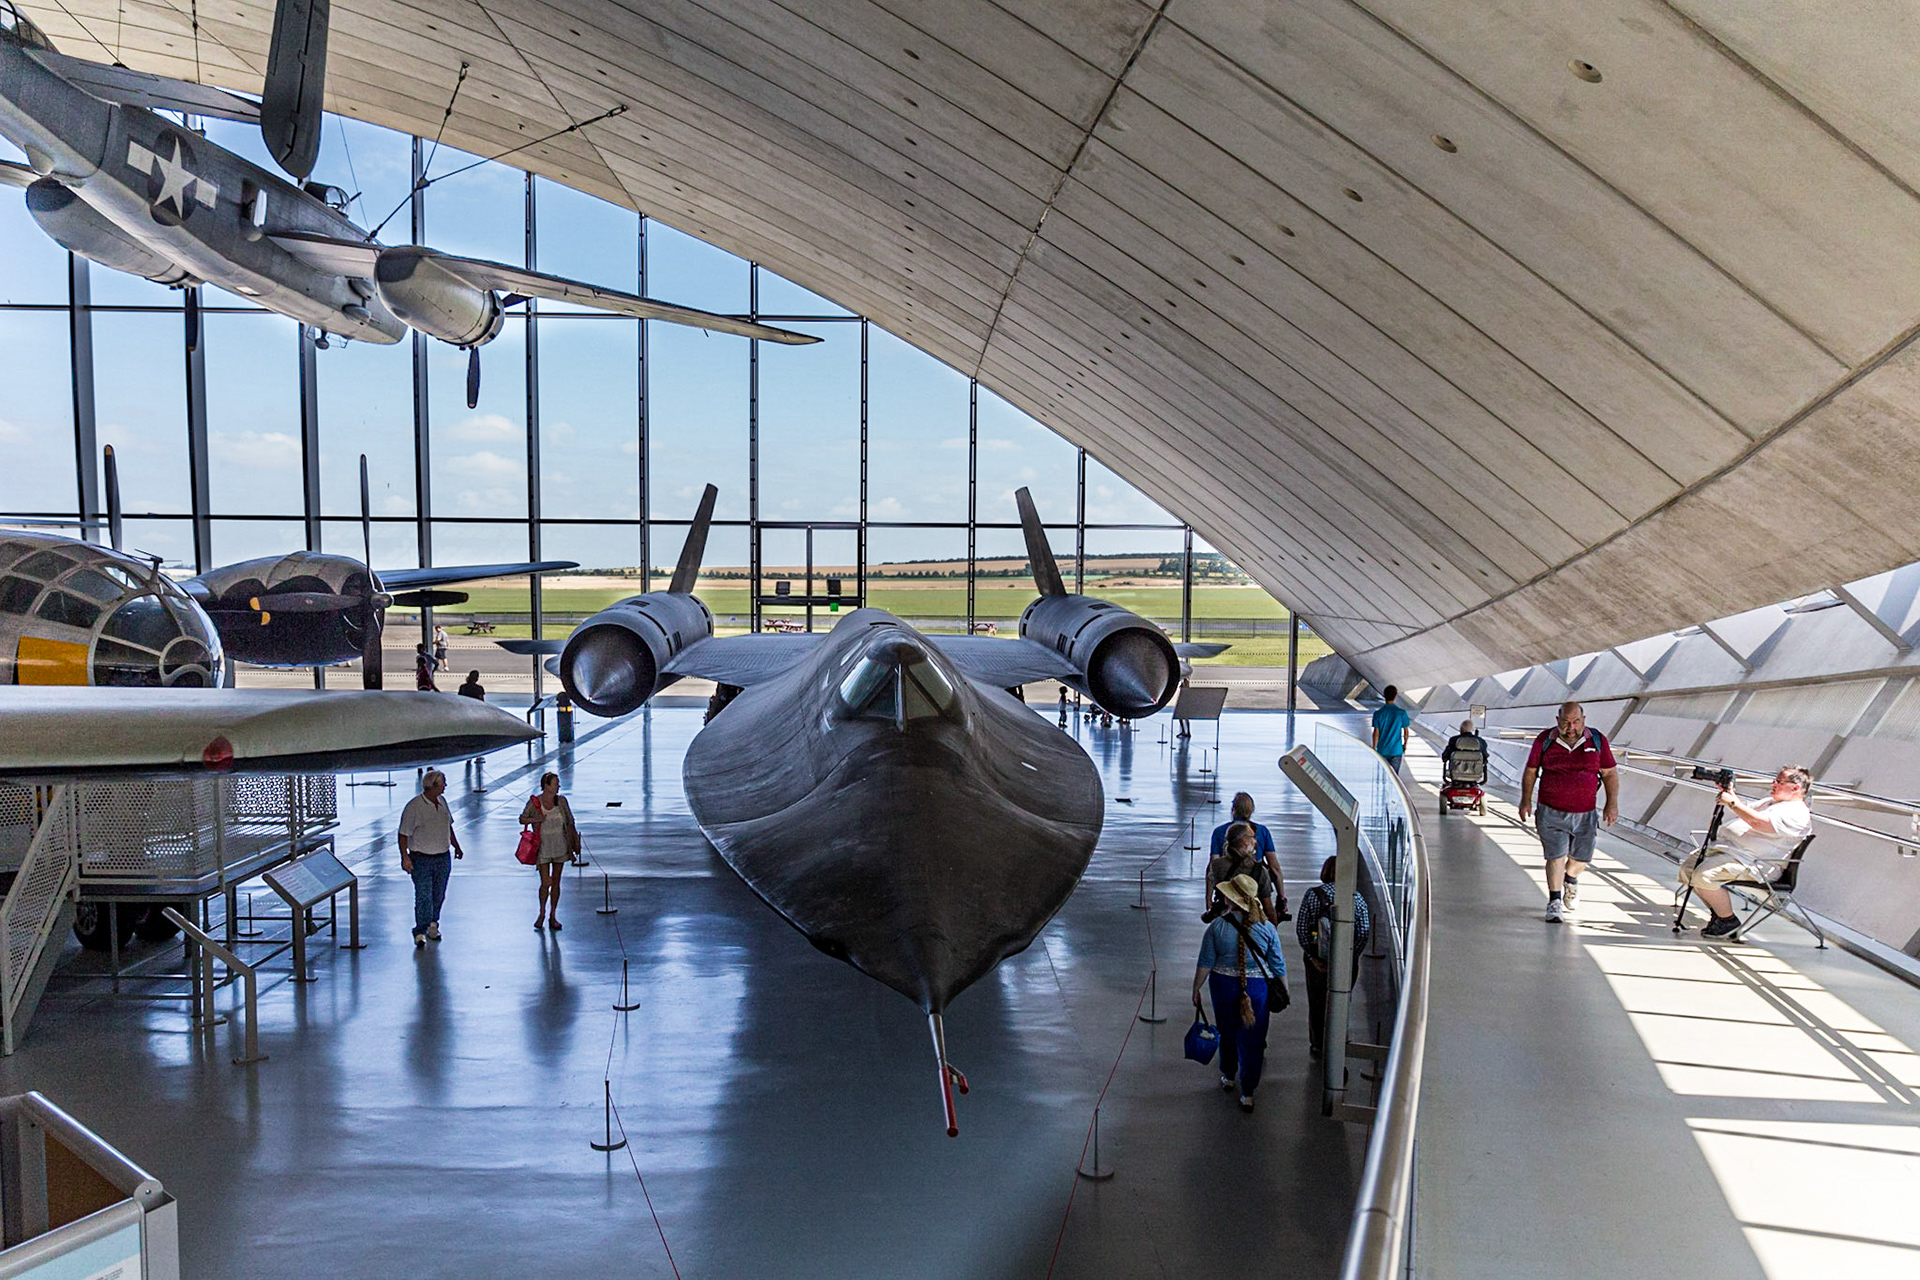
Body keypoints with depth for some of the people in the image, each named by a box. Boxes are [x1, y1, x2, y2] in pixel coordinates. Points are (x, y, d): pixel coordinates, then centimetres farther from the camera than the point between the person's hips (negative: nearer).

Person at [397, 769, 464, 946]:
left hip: (443, 857, 6)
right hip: (421, 860, -6)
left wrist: (456, 846, 25)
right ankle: (420, 932, 1)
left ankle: (433, 925, 27)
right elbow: (403, 834, -12)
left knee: (438, 895, 11)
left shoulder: (442, 802, 8)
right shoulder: (414, 806, -14)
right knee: (423, 897, -7)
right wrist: (405, 857, -18)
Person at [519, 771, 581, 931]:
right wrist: (534, 819, -17)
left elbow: (570, 822, 8)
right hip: (543, 848, -3)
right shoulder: (534, 802, -7)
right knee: (545, 882, -7)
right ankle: (542, 914, 15)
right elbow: (522, 819, 4)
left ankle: (553, 916, 18)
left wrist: (576, 842, 6)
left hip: (560, 847, 3)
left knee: (556, 882, 8)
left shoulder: (561, 801, 1)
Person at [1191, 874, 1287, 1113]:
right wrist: (1284, 992, 12)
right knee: (1251, 1040, 8)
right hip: (1257, 989, -1)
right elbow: (1278, 965, -2)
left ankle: (1228, 1077, 41)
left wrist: (1196, 989, 5)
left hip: (1224, 986, 1)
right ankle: (1247, 1094, 12)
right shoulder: (1267, 928, -8)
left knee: (1227, 1033, 22)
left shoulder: (1217, 927, -12)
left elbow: (1205, 963, -8)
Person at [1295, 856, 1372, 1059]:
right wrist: (1351, 957, -3)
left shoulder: (1312, 894, -9)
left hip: (1317, 959, 0)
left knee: (1316, 1004, 16)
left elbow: (1301, 928, -11)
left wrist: (1312, 957, -6)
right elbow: (1364, 932, -8)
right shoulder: (1356, 897, -7)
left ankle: (1317, 1046, 25)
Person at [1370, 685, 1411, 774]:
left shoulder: (1378, 714, -9)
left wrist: (1374, 749, 2)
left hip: (1382, 750, 0)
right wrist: (1405, 744, 18)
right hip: (1396, 750, 0)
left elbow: (1376, 733, -8)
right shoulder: (1402, 713, -8)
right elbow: (1406, 731, 0)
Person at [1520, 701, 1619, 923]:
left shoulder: (1598, 741, 0)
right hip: (1552, 811, -2)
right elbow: (1530, 771, 5)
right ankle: (1554, 902, 0)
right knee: (1556, 856, -8)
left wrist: (1612, 803, -3)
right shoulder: (1545, 740, -4)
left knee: (1582, 857, 14)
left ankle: (1571, 879, 46)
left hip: (1585, 813, 2)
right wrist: (1526, 801, 0)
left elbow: (1610, 774, 5)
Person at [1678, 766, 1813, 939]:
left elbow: (1758, 822, -27)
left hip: (1754, 864, -11)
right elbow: (1746, 811, 29)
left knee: (1704, 875, -28)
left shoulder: (1797, 814, -13)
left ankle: (1729, 921, -8)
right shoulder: (1772, 801, 22)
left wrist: (1732, 802, -19)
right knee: (1688, 868, 3)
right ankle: (1718, 912, 13)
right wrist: (1730, 793, 13)